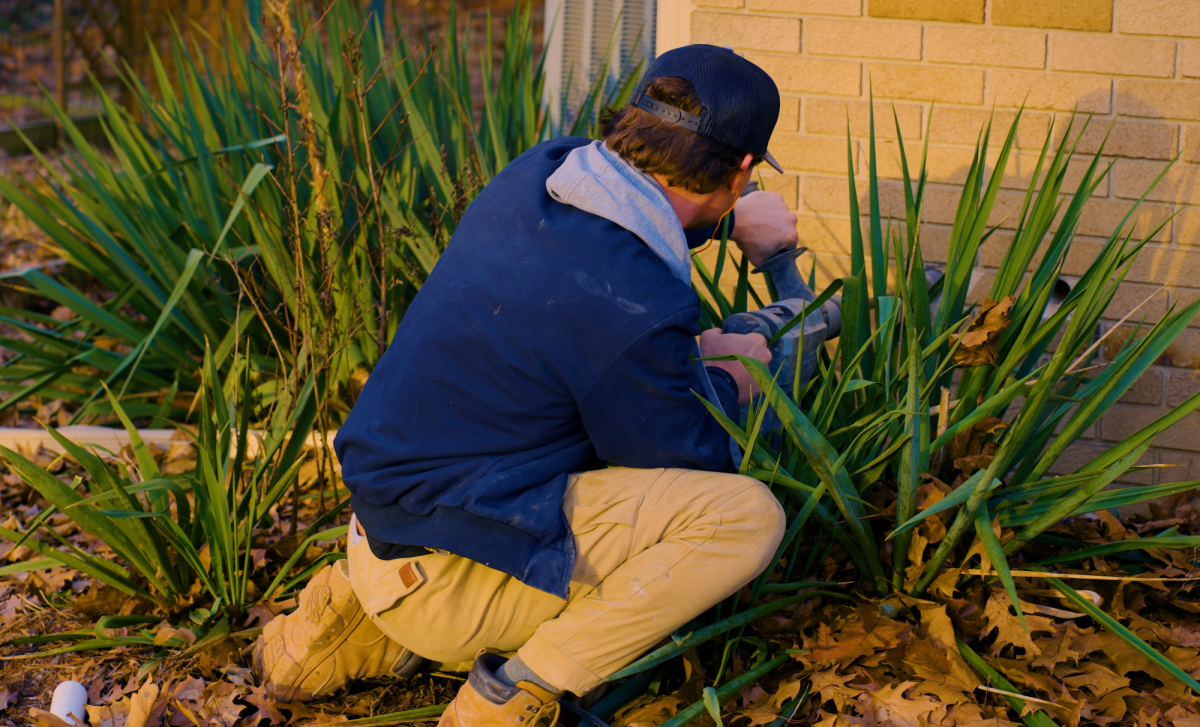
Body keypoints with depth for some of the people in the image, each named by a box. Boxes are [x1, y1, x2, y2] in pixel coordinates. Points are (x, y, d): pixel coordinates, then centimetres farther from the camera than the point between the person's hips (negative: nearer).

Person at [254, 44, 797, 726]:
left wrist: (727, 221, 35)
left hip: (383, 520, 9)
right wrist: (721, 381, 11)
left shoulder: (540, 174, -1)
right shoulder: (634, 312, -25)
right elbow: (694, 462, -7)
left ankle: (356, 610, 20)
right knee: (749, 516, -14)